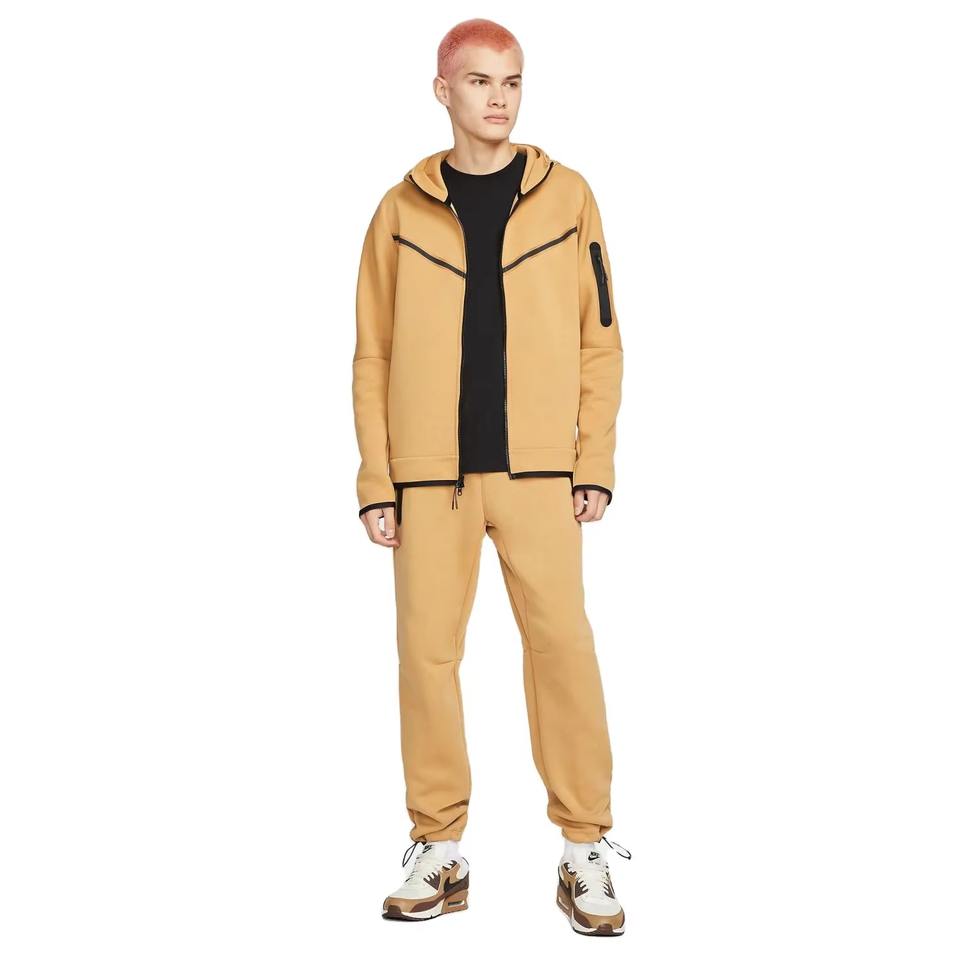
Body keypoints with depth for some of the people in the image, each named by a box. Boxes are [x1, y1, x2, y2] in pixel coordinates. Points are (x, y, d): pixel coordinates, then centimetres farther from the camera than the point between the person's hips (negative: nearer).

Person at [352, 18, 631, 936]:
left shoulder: (566, 197, 6)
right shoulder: (401, 209, 7)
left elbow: (599, 340, 6)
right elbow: (373, 356, 7)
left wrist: (595, 462, -2)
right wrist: (376, 479, 1)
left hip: (537, 469, -1)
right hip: (431, 473, 1)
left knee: (562, 643, -6)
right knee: (427, 652, 2)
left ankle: (585, 851, 7)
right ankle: (439, 852, 15)